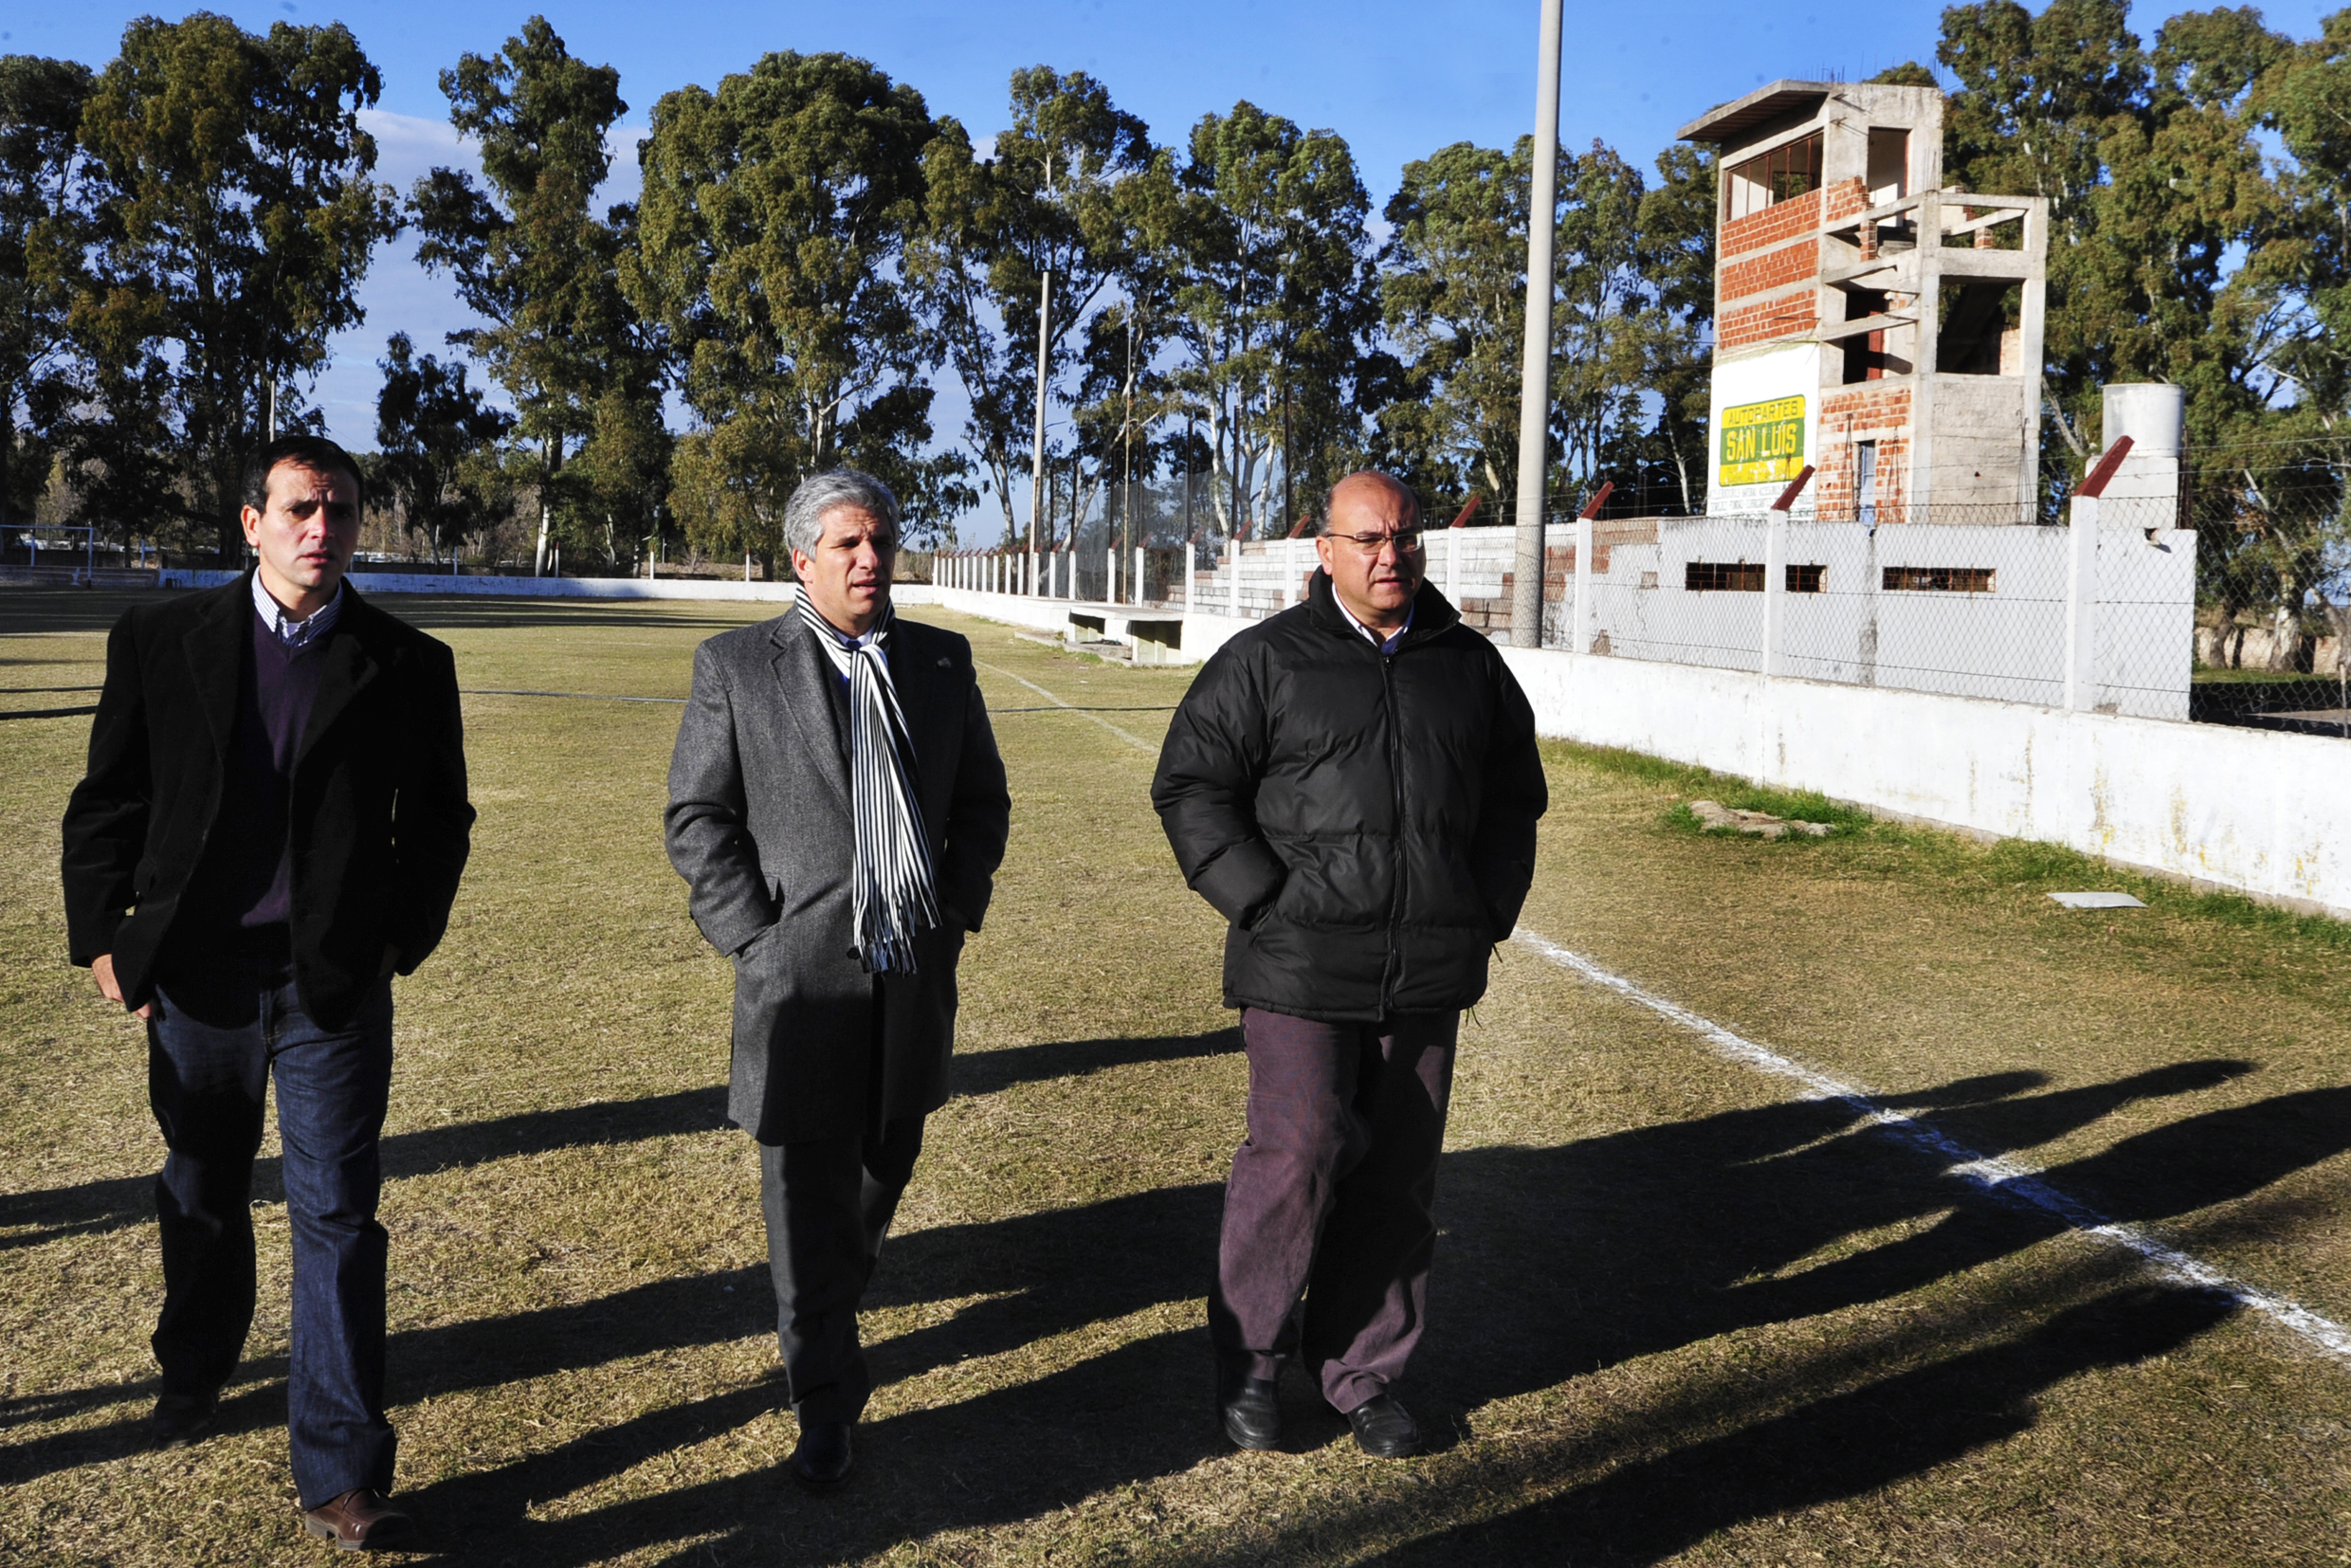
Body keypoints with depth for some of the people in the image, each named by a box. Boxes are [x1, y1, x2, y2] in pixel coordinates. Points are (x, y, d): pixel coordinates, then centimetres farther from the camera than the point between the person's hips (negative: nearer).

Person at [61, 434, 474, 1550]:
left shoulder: (409, 666, 0)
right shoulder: (159, 640, 2)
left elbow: (440, 821, 9)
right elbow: (107, 800, 6)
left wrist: (406, 938, 2)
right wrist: (102, 934, 0)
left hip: (337, 987, -1)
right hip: (196, 976, 2)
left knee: (337, 1218, -1)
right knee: (201, 1195, 20)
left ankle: (340, 1475, 6)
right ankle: (193, 1375, 46)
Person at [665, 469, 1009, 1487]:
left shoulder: (941, 661, 8)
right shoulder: (736, 666, -2)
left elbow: (982, 798, 14)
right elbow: (697, 820, -2)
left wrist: (958, 910, 3)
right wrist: (756, 940, -10)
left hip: (916, 972, 4)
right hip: (803, 972, -4)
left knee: (886, 1159, 18)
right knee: (807, 1191, 2)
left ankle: (832, 1297, 48)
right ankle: (826, 1401, 14)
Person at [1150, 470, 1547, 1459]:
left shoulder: (1470, 665, 12)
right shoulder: (1267, 661, 0)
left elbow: (1515, 797, 21)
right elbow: (1190, 787, -1)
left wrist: (1486, 916, 10)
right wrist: (1264, 903, -9)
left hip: (1429, 976, 4)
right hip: (1303, 966, -4)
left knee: (1398, 1181, 8)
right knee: (1300, 1154, -10)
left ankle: (1363, 1375, 24)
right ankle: (1250, 1359, 13)